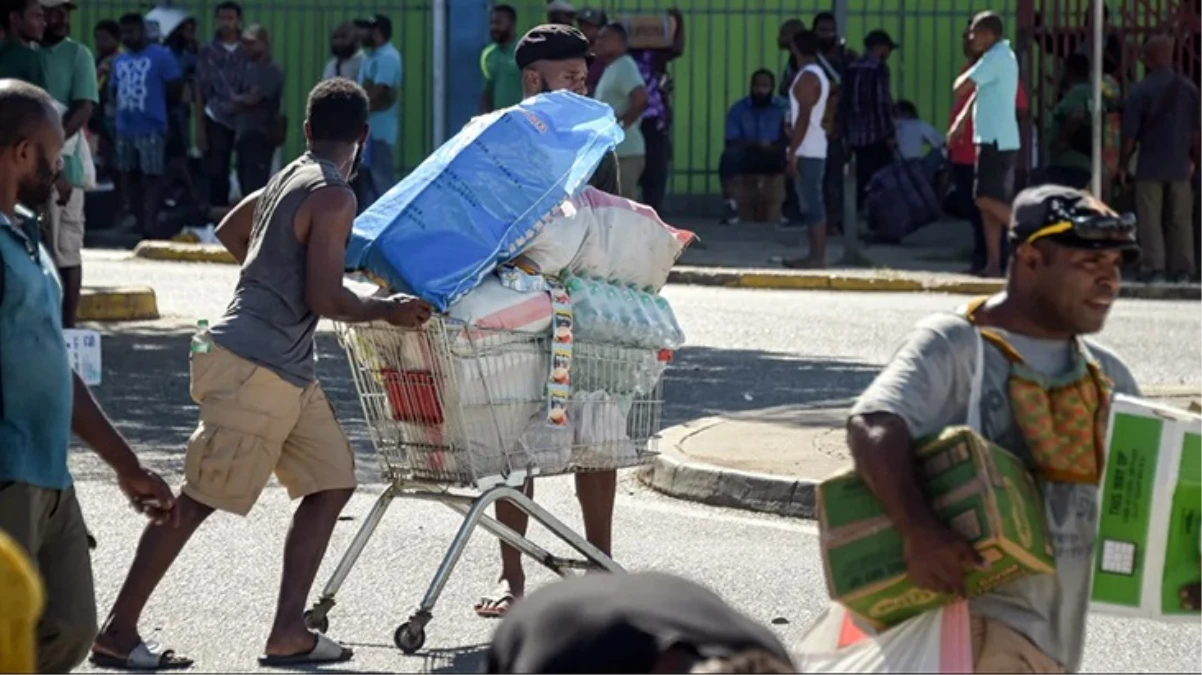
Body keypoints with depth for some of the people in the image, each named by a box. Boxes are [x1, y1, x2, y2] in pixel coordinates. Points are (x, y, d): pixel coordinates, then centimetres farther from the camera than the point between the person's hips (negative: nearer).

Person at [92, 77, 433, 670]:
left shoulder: (288, 178, 13)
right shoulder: (333, 197, -15)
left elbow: (230, 231, 29)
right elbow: (325, 298, -19)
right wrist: (386, 310, -4)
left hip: (287, 371, 10)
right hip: (253, 370, -10)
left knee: (332, 482, 9)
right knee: (197, 499, -5)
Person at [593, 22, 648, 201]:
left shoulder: (623, 67, -13)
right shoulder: (612, 68, 18)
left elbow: (641, 98, -27)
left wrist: (620, 124, -20)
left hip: (624, 153, -11)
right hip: (612, 152, 11)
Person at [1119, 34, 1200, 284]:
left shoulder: (1141, 91, -10)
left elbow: (1130, 134, -8)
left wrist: (1123, 166, 3)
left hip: (1150, 167, -3)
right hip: (1180, 167, 3)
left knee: (1150, 219, 2)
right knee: (1180, 220, 9)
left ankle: (1154, 267, -1)